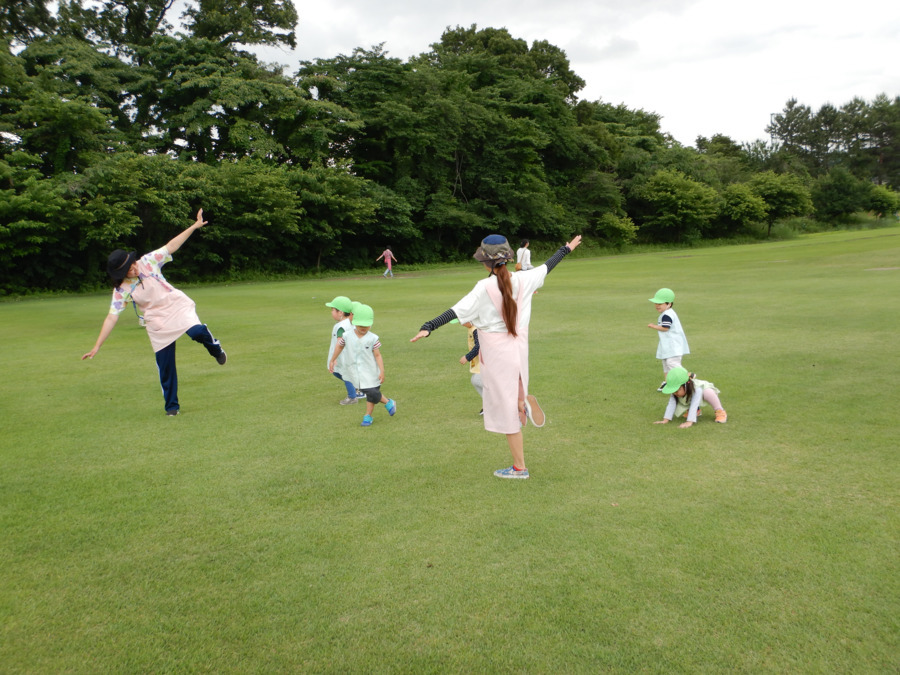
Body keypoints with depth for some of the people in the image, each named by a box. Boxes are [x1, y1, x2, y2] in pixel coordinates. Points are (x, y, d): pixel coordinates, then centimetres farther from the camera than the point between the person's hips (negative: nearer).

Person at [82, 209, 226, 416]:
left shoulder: (148, 262, -7)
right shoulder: (121, 290, -9)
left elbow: (171, 246, -3)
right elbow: (111, 318, -9)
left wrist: (194, 226, -8)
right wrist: (96, 347, -14)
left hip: (176, 306, 0)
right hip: (157, 323, 0)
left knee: (197, 331, -30)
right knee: (165, 365, 0)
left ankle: (215, 348, 4)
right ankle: (171, 405, 17)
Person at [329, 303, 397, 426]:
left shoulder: (372, 338, -11)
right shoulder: (347, 336, -5)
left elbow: (378, 356, -7)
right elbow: (339, 346, 13)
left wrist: (382, 371, -11)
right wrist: (332, 361, 22)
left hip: (370, 372, -2)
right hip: (355, 372, 2)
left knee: (371, 393, -3)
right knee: (369, 393, 4)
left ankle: (368, 416, 19)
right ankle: (388, 402, 25)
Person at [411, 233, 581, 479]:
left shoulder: (485, 288, -17)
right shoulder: (522, 280, -2)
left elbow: (457, 311, -26)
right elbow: (546, 267, 14)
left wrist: (428, 327, -30)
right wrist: (566, 249, 31)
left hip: (497, 353, -6)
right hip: (519, 347, 6)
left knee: (506, 410, 4)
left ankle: (519, 468, 14)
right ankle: (524, 401, -2)